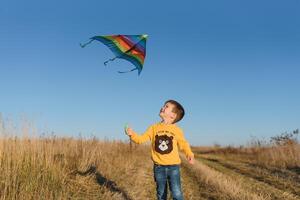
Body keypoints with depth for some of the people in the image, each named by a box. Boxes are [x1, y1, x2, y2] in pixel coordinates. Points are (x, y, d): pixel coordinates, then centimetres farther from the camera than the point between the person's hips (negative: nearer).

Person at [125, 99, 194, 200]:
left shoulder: (176, 130, -2)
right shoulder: (154, 127, 3)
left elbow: (183, 144, 6)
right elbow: (141, 139, 0)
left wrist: (189, 154, -10)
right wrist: (132, 134, -18)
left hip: (173, 166, -2)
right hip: (159, 166, 2)